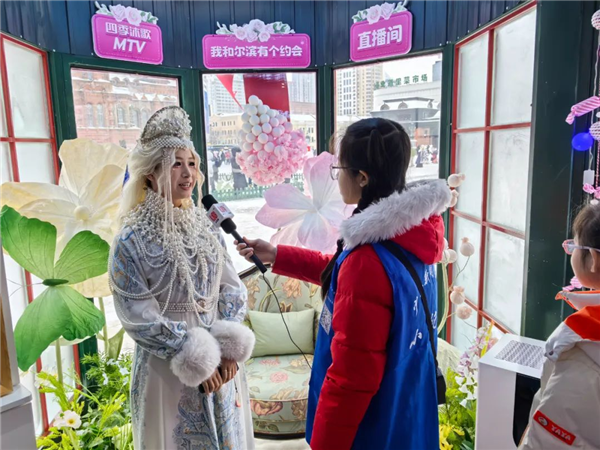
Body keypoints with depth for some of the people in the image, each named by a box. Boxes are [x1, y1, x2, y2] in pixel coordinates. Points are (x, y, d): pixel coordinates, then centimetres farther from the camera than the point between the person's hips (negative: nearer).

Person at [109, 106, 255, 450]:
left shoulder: (207, 227, -1)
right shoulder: (132, 241, -14)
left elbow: (232, 290, 0)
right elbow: (139, 318, -14)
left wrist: (229, 349, -9)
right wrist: (195, 361, -14)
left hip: (221, 365, 4)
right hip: (168, 368, -4)